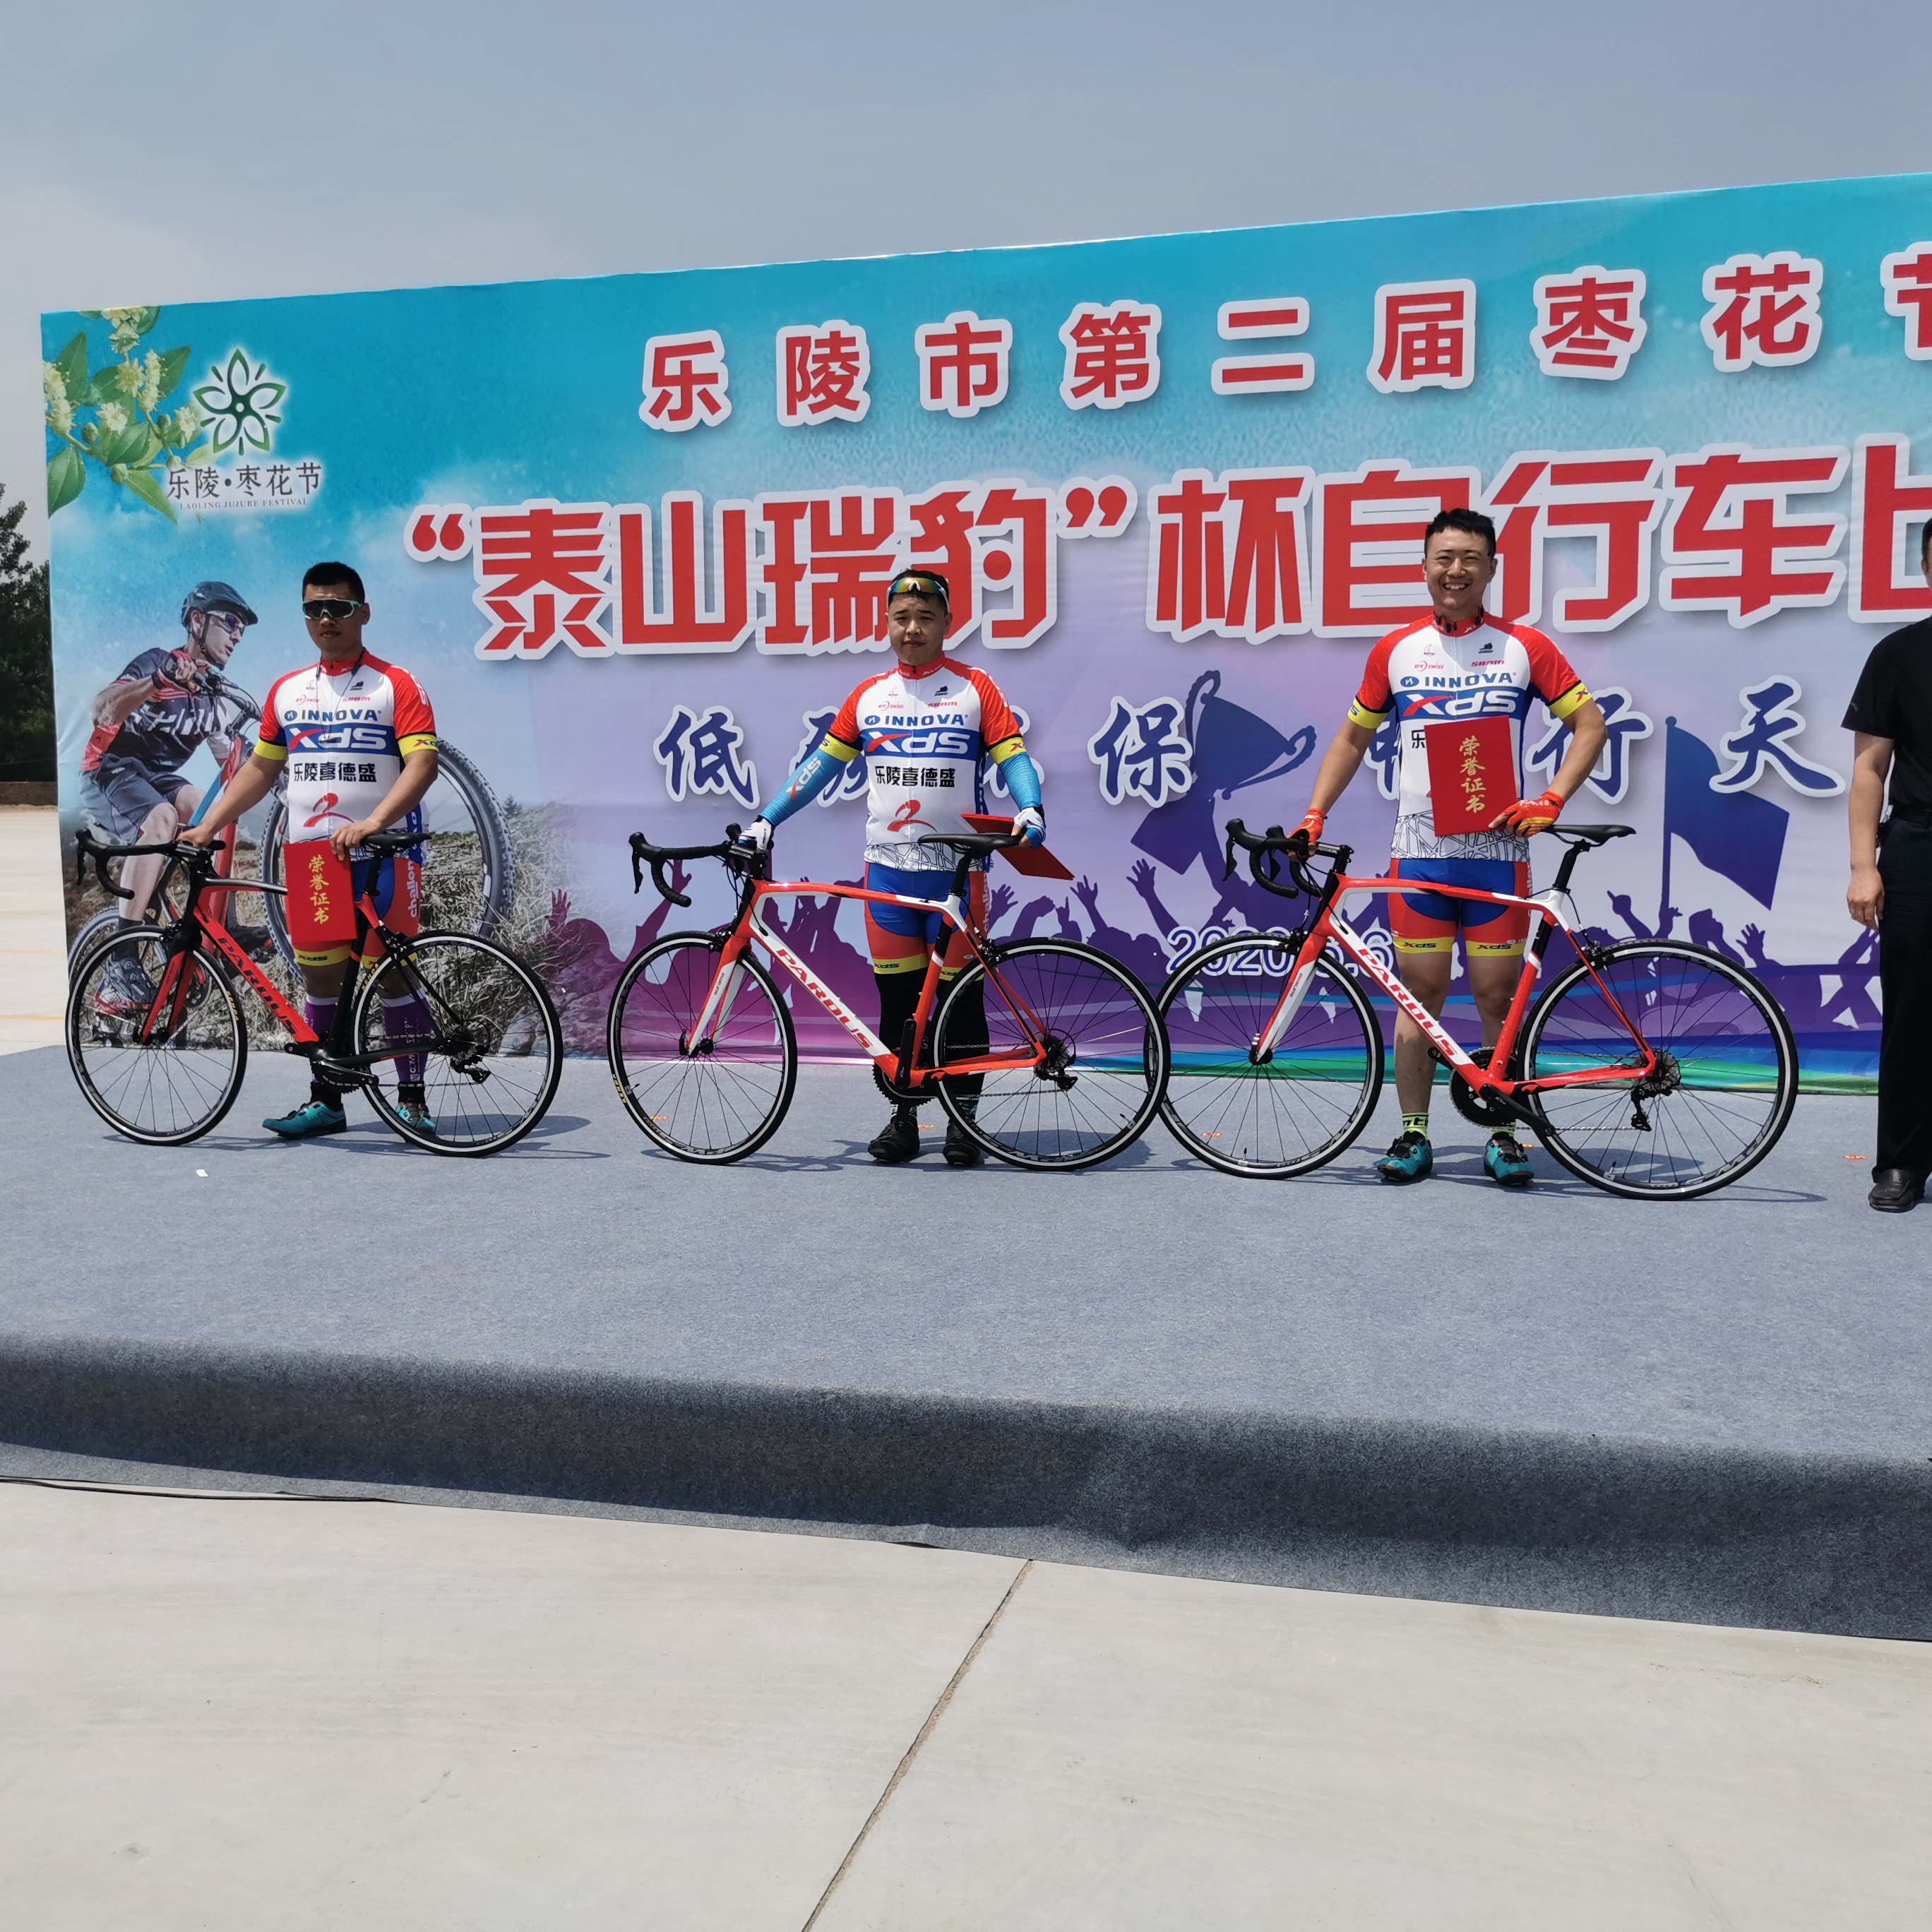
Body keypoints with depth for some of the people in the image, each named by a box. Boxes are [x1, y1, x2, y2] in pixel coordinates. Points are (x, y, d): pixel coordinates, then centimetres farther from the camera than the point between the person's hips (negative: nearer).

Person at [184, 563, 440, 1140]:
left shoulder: (396, 686, -1)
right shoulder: (286, 691, 16)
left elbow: (422, 763, -12)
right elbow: (260, 768, 21)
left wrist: (373, 821, -25)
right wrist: (208, 826, 12)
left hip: (382, 849, -5)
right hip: (309, 851, 5)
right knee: (320, 976, 7)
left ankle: (411, 1097, 5)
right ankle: (325, 1100, 16)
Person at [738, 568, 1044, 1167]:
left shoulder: (974, 688, 3)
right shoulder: (868, 696, 11)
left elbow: (1012, 757, -4)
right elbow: (822, 764, 13)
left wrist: (1029, 810, -23)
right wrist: (766, 818, 6)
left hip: (957, 869, -3)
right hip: (887, 867, 3)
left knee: (960, 996, 2)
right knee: (897, 998, 6)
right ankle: (903, 1117, 16)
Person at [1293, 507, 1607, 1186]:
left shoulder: (1524, 647, 4)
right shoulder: (1396, 650, 8)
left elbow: (1590, 723, 5)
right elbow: (1353, 737, 16)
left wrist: (1550, 801, -8)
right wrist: (1314, 814, 6)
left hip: (1497, 850, -1)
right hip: (1419, 850, 1)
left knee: (1498, 995, 2)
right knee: (1419, 992, 3)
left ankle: (1503, 1134, 15)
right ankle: (1413, 1135, 12)